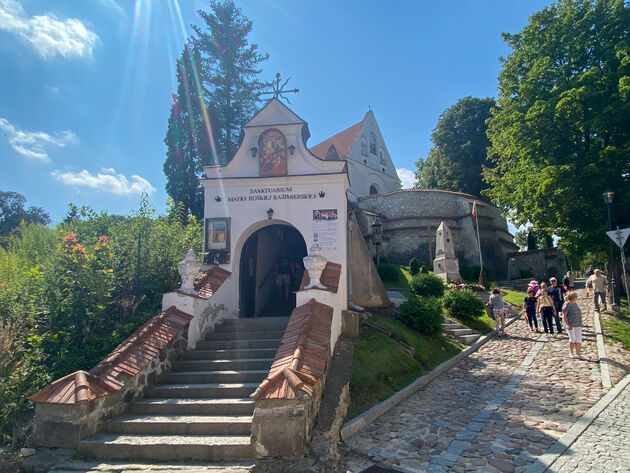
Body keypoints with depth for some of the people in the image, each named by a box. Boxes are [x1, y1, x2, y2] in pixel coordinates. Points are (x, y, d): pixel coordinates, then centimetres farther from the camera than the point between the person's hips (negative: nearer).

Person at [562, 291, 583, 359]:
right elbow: (564, 315, -15)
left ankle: (578, 354, 4)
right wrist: (567, 324, -21)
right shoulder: (566, 305, -12)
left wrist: (580, 323, 20)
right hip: (571, 325, -7)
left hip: (578, 325, 7)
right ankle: (571, 353, 15)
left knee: (579, 339, 1)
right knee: (572, 339, 0)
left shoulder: (575, 304, 13)